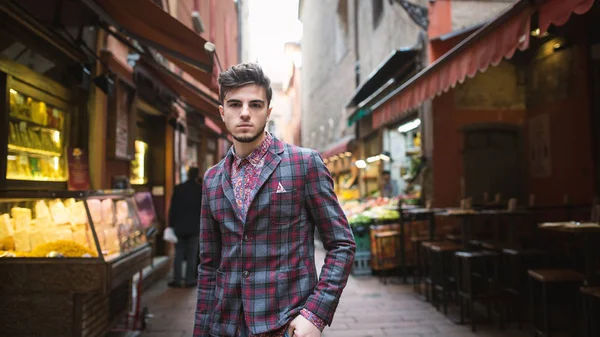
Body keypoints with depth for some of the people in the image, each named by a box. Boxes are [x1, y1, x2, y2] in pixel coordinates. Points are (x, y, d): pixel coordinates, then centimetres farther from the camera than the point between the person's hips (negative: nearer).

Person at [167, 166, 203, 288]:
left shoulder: (178, 188, -1)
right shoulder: (201, 190, -3)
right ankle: (190, 280, 6)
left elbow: (172, 208, 0)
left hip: (179, 226, 1)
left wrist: (171, 224, 5)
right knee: (192, 255, 5)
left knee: (179, 254, 7)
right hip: (194, 227, -1)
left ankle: (177, 280, 7)